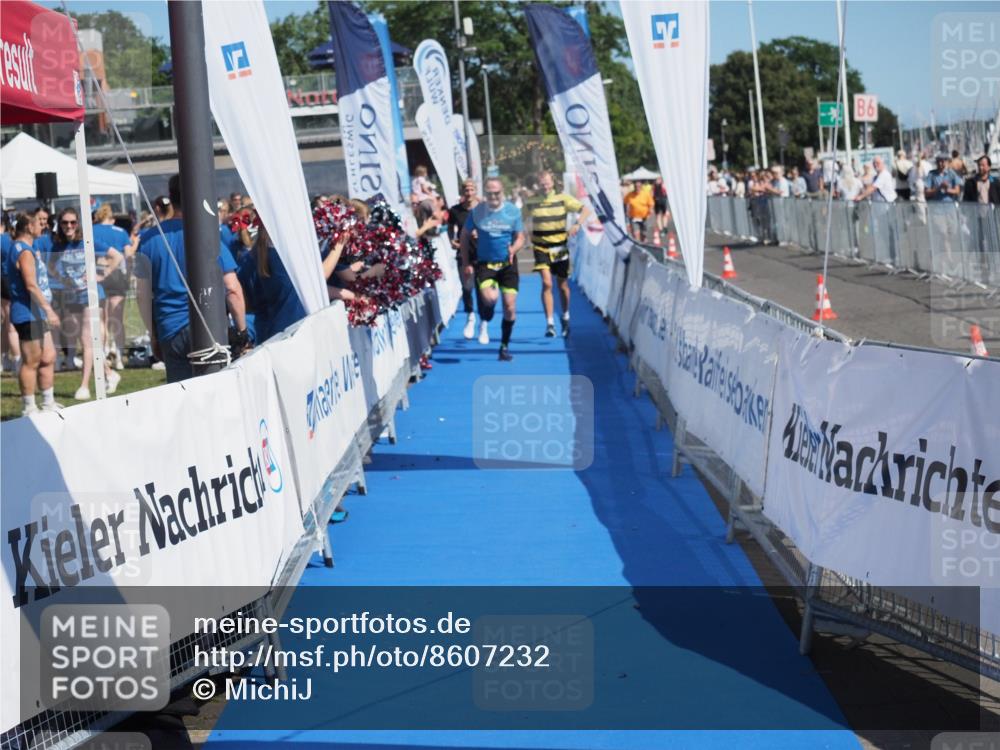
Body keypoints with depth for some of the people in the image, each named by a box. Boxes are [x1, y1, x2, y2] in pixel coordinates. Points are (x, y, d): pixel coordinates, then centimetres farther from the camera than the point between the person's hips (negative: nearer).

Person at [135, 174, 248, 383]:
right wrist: (242, 330, 1)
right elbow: (232, 290, -8)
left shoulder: (149, 239, 5)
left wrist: (153, 335, 15)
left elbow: (143, 293, 7)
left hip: (170, 333, 3)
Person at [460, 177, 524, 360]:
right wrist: (465, 263, 2)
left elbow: (520, 237, 7)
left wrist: (514, 249, -16)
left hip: (508, 264, 2)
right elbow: (465, 236, 7)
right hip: (484, 263, -2)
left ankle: (505, 346, 17)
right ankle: (484, 322, 9)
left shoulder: (512, 211, -1)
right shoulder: (477, 212, -3)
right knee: (489, 297, -26)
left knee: (510, 307, -1)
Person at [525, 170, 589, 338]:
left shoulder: (562, 199, -4)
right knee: (546, 283, -16)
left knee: (563, 285, 13)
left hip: (560, 248, 1)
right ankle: (549, 323, -14)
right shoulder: (532, 201, -4)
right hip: (541, 248, -1)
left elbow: (585, 210, -1)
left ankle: (565, 317, 36)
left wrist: (578, 224, -19)